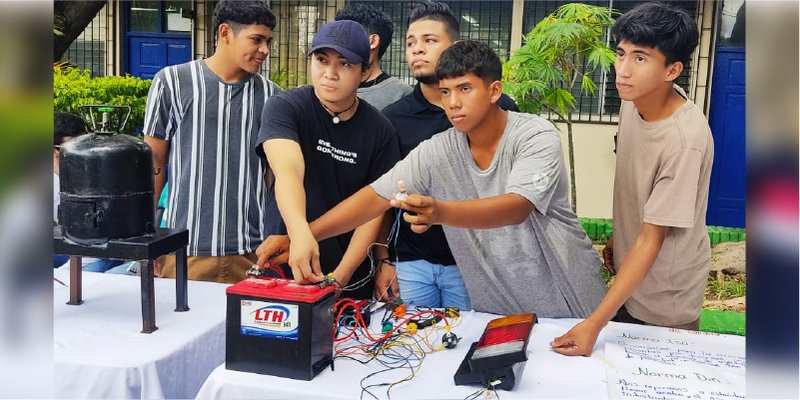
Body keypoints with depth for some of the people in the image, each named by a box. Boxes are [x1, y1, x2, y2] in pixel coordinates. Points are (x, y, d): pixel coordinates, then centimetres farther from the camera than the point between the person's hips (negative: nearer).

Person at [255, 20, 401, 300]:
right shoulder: (285, 107, -12)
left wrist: (341, 276, -16)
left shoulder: (380, 130, -6)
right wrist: (299, 232, -47)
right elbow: (288, 170, -29)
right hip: (285, 266, -1)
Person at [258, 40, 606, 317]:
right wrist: (300, 236, -22)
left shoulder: (537, 137, -19)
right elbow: (376, 196, -12)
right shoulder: (437, 151, -7)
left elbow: (517, 207, -34)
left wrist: (440, 212, -51)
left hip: (564, 303, -2)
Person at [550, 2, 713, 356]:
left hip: (664, 299, -6)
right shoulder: (633, 99, -12)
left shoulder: (685, 141, -32)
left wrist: (595, 323, -30)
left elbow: (651, 240, -29)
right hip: (629, 272, 7)